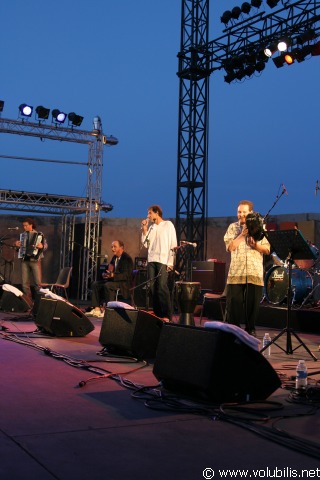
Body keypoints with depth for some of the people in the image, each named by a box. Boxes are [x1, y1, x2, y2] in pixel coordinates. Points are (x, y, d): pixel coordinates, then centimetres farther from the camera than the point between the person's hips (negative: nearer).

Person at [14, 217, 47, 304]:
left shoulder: (39, 235, 2)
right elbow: (20, 247, 23)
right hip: (24, 261, 4)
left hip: (35, 260, -4)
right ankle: (28, 302, 8)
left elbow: (45, 245, -5)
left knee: (38, 282, -8)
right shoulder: (22, 235, 15)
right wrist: (16, 245, 3)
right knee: (25, 283, 2)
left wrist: (42, 246, -26)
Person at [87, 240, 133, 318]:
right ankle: (97, 309, -10)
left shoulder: (127, 258, -15)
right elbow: (109, 270, 20)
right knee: (95, 284, -5)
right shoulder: (114, 257, 12)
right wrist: (104, 274, -5)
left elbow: (126, 275, -23)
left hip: (124, 283, -9)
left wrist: (113, 275, -34)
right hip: (113, 280, 9)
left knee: (107, 285, -34)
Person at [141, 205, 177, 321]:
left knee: (162, 287, -12)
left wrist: (170, 262, -10)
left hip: (163, 260, -6)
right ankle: (157, 314, 8)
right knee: (152, 288, 1)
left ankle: (167, 315, -10)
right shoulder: (151, 227, 19)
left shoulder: (168, 225, 3)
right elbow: (146, 244, 13)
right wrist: (144, 229, 5)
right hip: (151, 260, 6)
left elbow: (173, 244, -3)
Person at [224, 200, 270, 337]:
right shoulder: (233, 227, 10)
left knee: (253, 304, 3)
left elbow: (267, 250, 3)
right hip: (236, 272, 0)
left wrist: (255, 245, -14)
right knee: (234, 302, 0)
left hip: (255, 273, 0)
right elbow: (230, 247, -4)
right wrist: (243, 234, -9)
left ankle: (250, 330, 17)